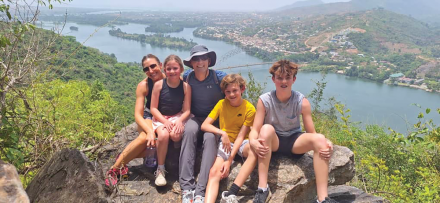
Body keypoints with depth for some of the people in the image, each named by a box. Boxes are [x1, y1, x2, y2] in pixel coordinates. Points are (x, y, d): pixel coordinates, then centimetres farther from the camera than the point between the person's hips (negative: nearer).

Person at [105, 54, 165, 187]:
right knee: (145, 137, -34)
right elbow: (138, 114, -15)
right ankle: (115, 169, -17)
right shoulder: (143, 85, -11)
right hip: (149, 118, -1)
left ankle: (123, 160, -15)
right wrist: (149, 131, -33)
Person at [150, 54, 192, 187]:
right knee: (163, 135, -32)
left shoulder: (185, 86, -3)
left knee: (175, 135, -34)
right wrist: (165, 121, -17)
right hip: (160, 118, 0)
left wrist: (179, 121, -22)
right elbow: (153, 108, -3)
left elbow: (187, 110, -2)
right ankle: (160, 169, -14)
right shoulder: (159, 84, -5)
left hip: (178, 117, 0)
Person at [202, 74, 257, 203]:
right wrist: (222, 133, -21)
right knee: (214, 172, -24)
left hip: (242, 143, -2)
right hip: (225, 143, 2)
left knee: (254, 151, -37)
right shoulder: (221, 104, 0)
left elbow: (241, 136, -12)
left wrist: (229, 160, -19)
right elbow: (204, 125, -4)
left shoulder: (249, 109, -8)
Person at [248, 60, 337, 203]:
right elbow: (255, 130, -14)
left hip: (294, 141, 1)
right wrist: (253, 141, -38)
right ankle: (262, 188, -34)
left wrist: (325, 143, -30)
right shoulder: (264, 100, -12)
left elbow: (312, 133, -8)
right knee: (267, 128, -35)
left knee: (319, 139, -27)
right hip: (272, 142, -1)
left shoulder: (302, 102, -10)